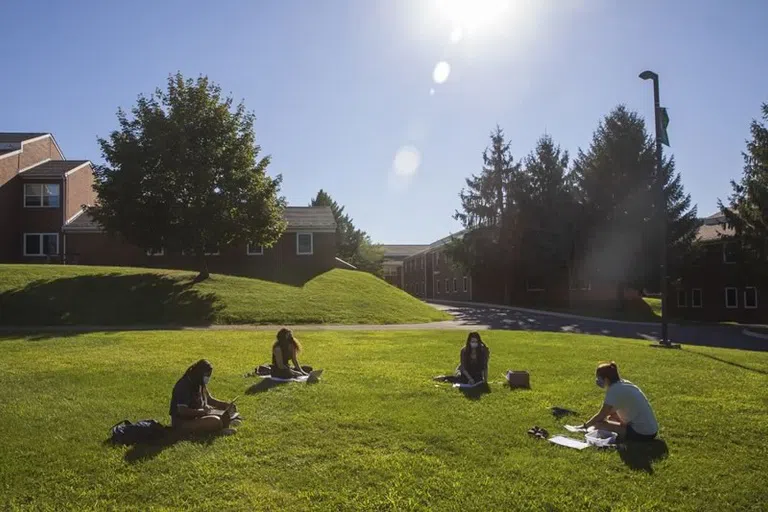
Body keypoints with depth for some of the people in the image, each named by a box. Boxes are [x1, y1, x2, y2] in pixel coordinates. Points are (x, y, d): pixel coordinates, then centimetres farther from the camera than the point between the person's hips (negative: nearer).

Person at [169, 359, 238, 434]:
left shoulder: (200, 384, 7)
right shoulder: (184, 385, -21)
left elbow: (210, 400, 16)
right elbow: (182, 411, -28)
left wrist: (227, 405, 3)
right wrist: (203, 411, -34)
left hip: (196, 417, 10)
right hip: (182, 422, -10)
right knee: (216, 421, -28)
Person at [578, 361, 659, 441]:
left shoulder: (614, 390, -15)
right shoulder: (625, 384, 10)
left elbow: (601, 415, -9)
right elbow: (613, 411, 20)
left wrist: (584, 426, 3)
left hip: (641, 434, -9)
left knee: (598, 424, -11)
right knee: (611, 418, 26)